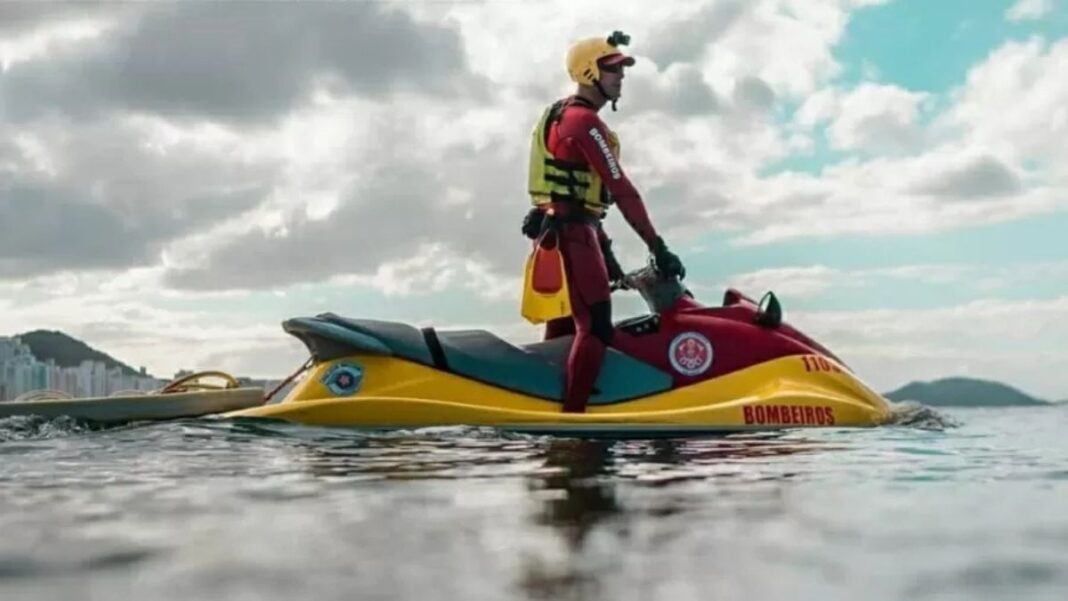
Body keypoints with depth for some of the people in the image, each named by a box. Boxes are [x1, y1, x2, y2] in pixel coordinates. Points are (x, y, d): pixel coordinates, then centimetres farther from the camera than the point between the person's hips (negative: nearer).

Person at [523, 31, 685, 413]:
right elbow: (621, 189, -19)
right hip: (571, 233, -11)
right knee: (595, 328, -16)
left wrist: (606, 252, 22)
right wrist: (658, 247, -19)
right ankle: (570, 418, -20)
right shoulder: (584, 120, -12)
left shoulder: (563, 116, 20)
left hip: (557, 230, 11)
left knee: (563, 330, 13)